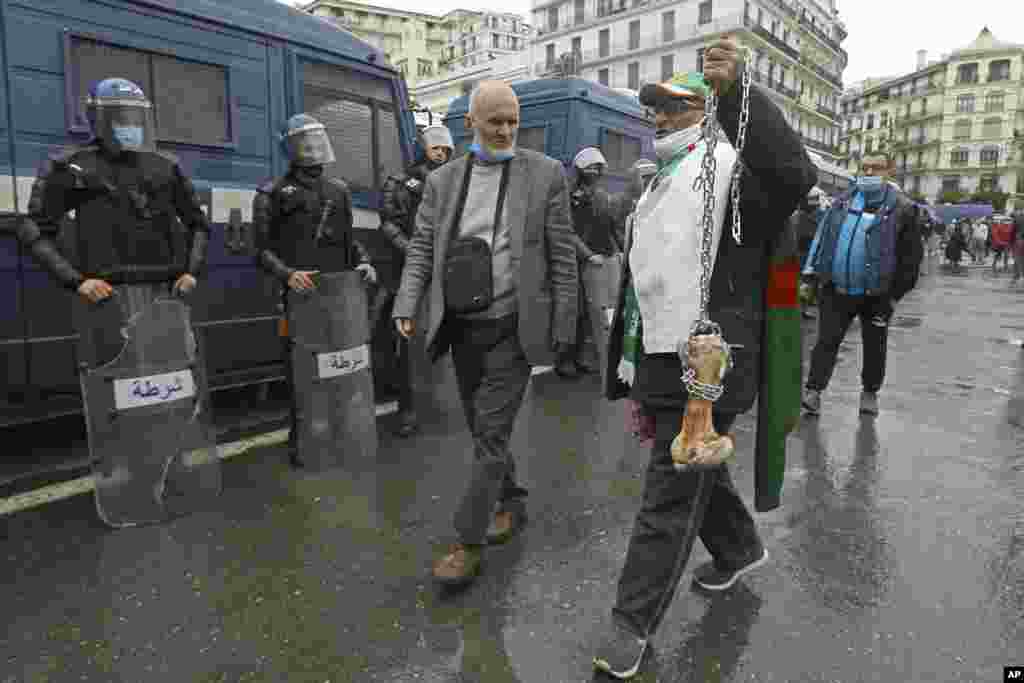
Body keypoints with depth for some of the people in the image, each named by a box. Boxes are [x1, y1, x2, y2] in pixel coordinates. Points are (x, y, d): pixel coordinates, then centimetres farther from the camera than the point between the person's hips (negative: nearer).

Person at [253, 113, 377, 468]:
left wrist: (364, 263, 0)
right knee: (300, 371, 0)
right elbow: (263, 250, -1)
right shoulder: (272, 194, 3)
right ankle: (300, 439, 13)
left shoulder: (339, 190, 16)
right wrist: (287, 274, -20)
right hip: (300, 296, -3)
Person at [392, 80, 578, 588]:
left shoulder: (546, 174, -1)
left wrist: (563, 328, -4)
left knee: (491, 434, -4)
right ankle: (511, 502, 38)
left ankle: (468, 542, 8)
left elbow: (562, 257, -2)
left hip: (512, 328, -4)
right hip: (460, 326, 4)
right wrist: (407, 307, -9)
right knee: (483, 430, 16)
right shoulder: (442, 180, 8)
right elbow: (421, 248, 6)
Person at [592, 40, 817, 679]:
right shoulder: (658, 186, 18)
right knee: (697, 471, 24)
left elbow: (795, 175, -32)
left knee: (672, 493, 1)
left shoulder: (733, 168, -7)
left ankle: (634, 621, 16)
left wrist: (739, 91, -36)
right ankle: (740, 548, 50)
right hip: (660, 365, 9)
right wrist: (634, 379, 20)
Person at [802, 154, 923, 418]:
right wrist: (818, 275, 6)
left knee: (874, 346, 11)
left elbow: (912, 254, -4)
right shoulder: (844, 202, 7)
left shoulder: (902, 208, -4)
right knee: (827, 340, 0)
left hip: (876, 294, -2)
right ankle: (814, 390, 3)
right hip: (837, 289, 2)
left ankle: (870, 392, 28)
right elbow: (824, 239, 12)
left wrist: (897, 292, -7)